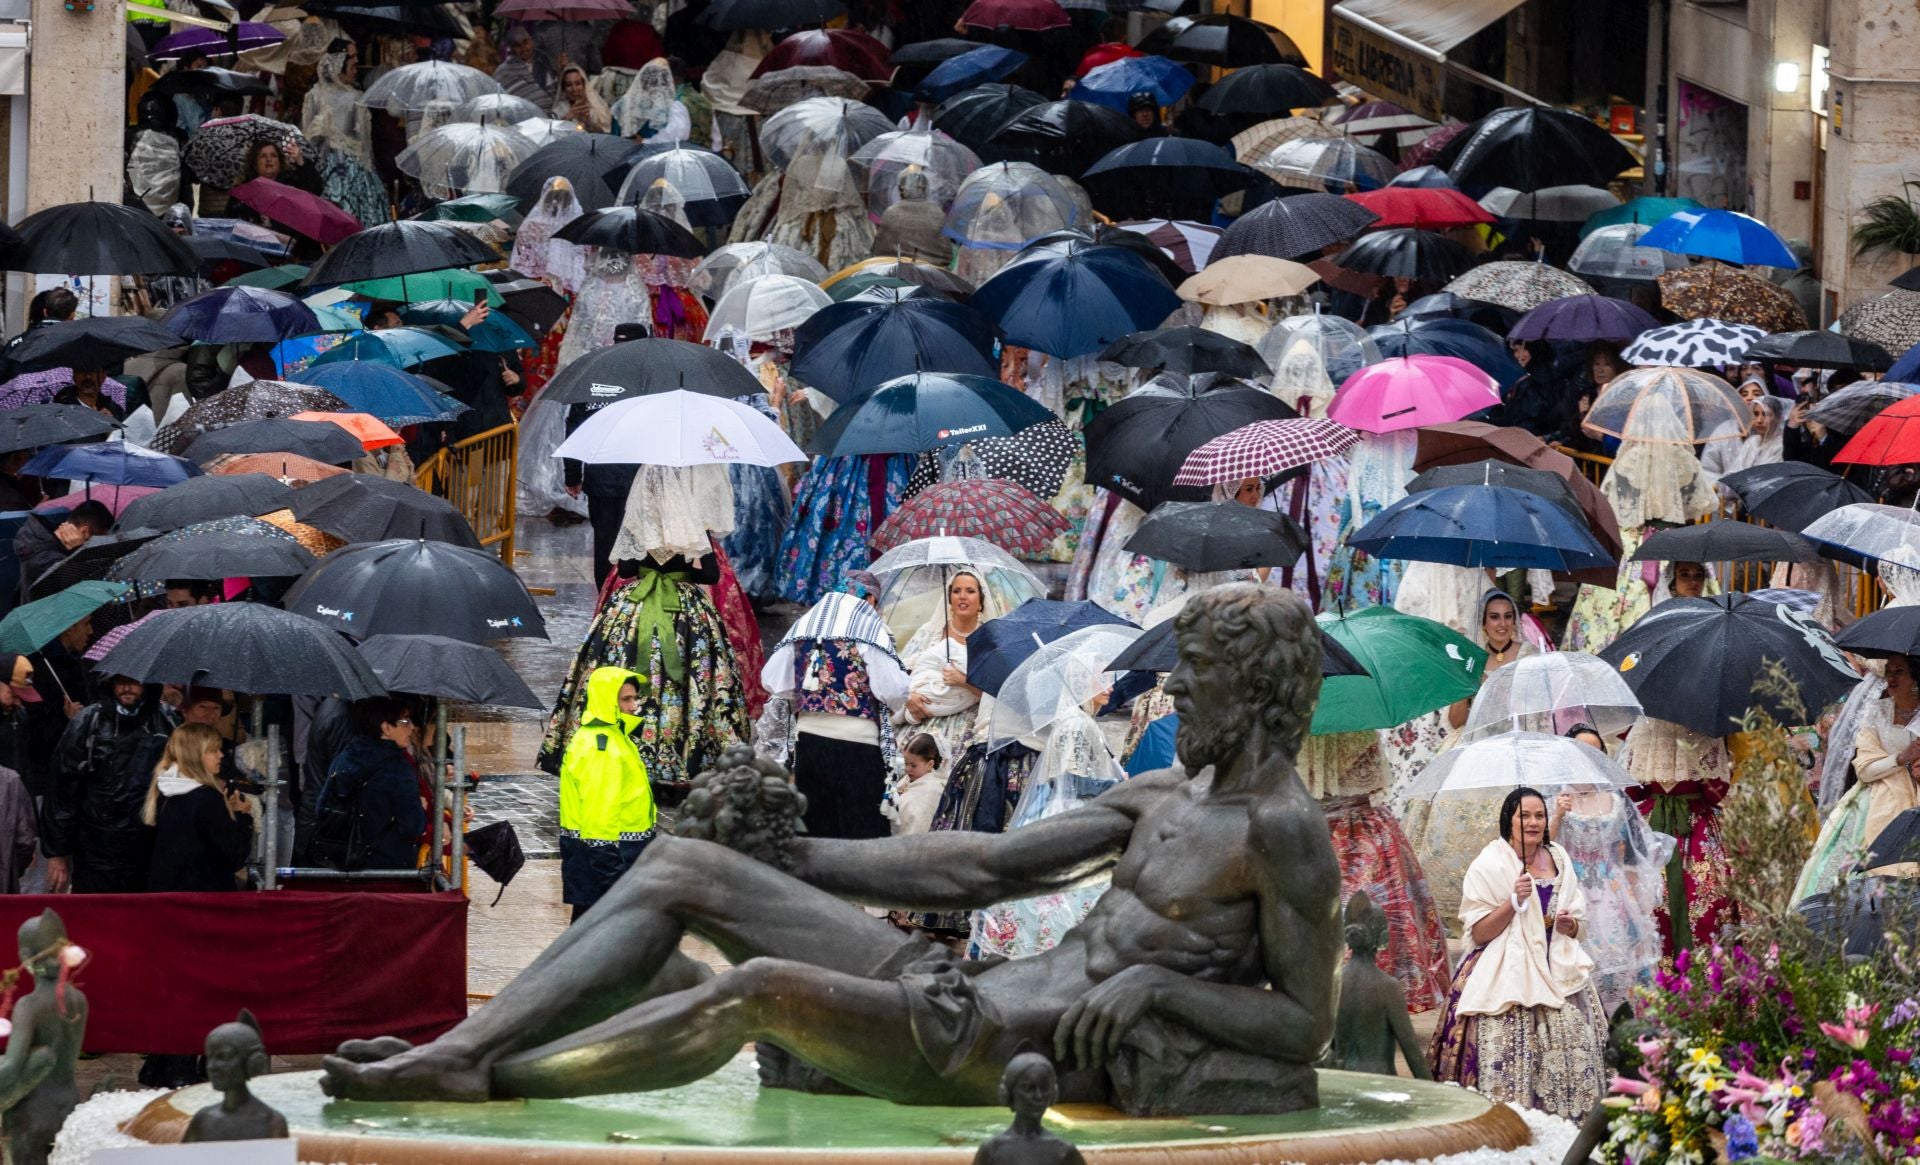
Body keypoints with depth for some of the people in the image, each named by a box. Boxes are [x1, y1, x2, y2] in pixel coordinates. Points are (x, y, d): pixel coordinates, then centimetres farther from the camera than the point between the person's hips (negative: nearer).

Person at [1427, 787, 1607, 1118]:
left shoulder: (1559, 859, 12)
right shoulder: (1490, 865, -3)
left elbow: (1578, 923, 21)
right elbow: (1478, 933, -6)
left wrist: (1570, 925, -2)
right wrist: (1513, 902, -17)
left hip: (1559, 975, 5)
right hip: (1508, 977, -5)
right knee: (1511, 1062, -14)